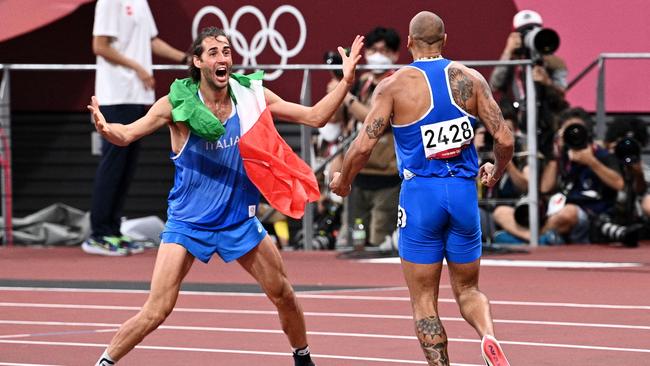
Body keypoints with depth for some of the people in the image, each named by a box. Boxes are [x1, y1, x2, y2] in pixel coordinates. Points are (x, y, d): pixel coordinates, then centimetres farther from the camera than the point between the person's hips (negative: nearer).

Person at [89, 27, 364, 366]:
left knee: (283, 294, 10)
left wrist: (346, 81, -12)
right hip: (188, 222, -4)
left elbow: (314, 116, 0)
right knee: (156, 312, -13)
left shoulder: (252, 95, -4)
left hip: (239, 220, 4)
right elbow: (127, 134, -19)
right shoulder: (177, 104, -13)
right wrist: (105, 129, -42)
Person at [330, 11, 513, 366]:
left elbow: (363, 146, -10)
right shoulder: (470, 80, 2)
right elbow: (504, 140, -2)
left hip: (421, 193, -3)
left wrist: (342, 181, 9)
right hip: (464, 191, 3)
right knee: (467, 289, 16)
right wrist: (496, 173, 20)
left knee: (423, 300, 6)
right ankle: (489, 335, -14)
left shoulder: (394, 85, -6)